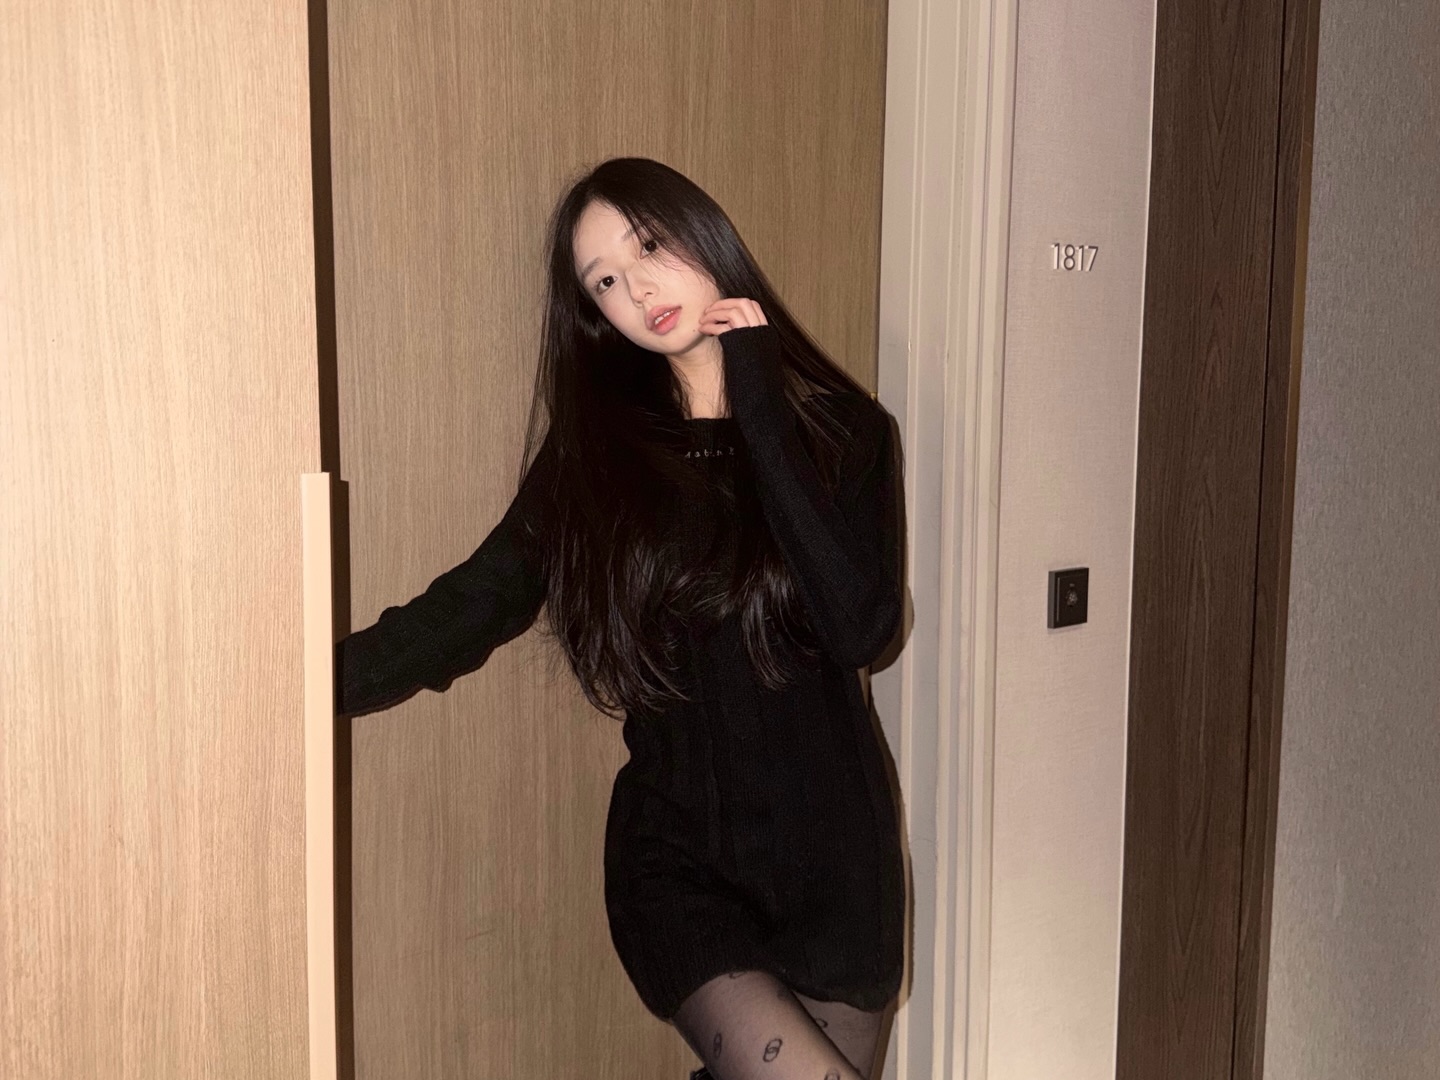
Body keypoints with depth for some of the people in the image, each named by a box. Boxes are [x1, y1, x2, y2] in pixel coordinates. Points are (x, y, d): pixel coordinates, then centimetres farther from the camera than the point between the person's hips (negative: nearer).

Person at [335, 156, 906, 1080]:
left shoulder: (841, 429, -3)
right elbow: (467, 609, -5)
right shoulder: (596, 452, 1)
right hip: (678, 864, -1)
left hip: (832, 859, 1)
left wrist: (759, 404, -17)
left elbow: (863, 627, -18)